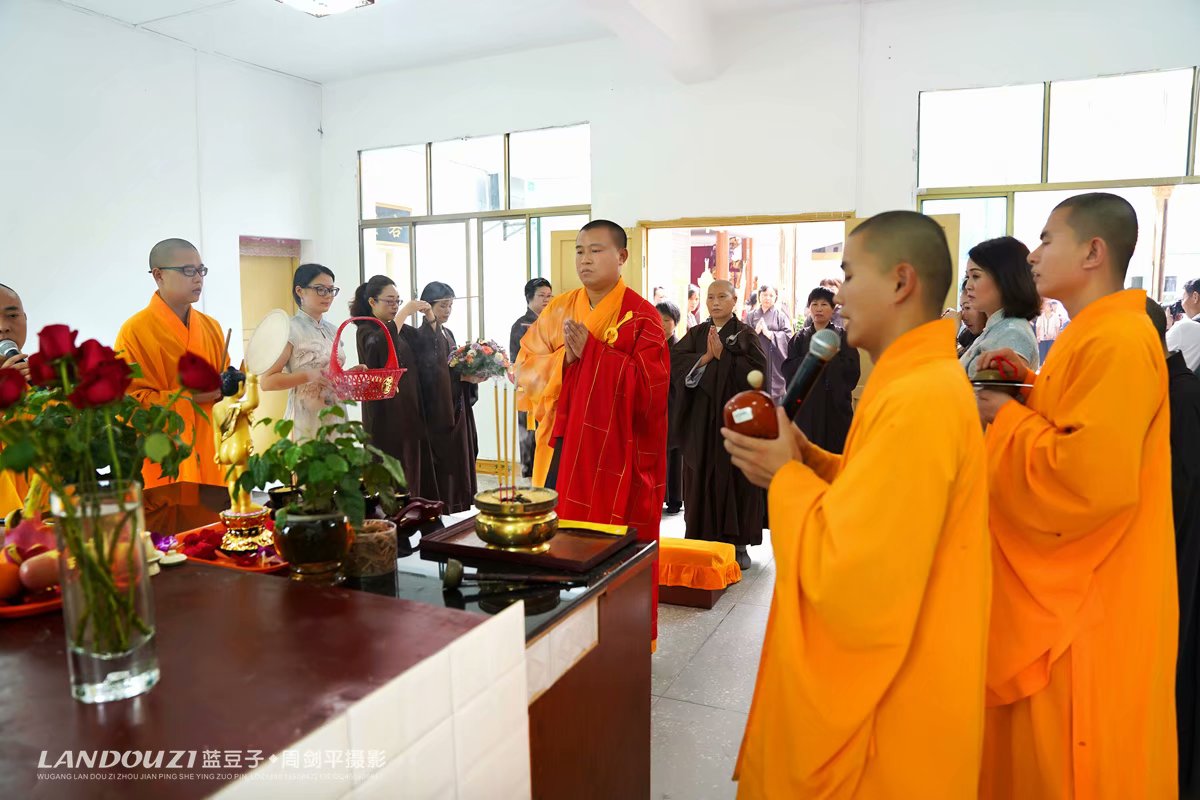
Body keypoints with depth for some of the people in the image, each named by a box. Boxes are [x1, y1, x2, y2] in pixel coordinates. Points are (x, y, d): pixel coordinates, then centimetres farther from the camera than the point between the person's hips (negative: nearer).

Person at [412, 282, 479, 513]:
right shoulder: (422, 337, -12)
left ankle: (459, 513, 18)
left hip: (456, 412, 8)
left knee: (460, 463, 11)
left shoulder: (447, 334, 14)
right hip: (438, 414, -8)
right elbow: (429, 377, -20)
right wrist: (463, 377, -20)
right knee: (443, 468, -5)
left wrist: (472, 373, 0)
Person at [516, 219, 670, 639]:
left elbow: (649, 381, -14)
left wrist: (592, 350, -18)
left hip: (615, 448, -4)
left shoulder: (640, 316, -4)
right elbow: (525, 366, 7)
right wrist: (563, 358, -13)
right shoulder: (558, 309, 10)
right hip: (562, 442, 4)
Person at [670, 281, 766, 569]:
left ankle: (738, 543, 11)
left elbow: (757, 369, -13)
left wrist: (723, 355, -15)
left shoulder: (745, 334, 1)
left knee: (735, 478, 1)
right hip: (701, 418, 3)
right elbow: (675, 361, -5)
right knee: (701, 478, 4)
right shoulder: (695, 334, 10)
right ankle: (703, 541, 14)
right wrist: (705, 357, -18)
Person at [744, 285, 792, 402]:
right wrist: (755, 332, -12)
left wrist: (769, 333, -13)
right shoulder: (751, 316, 11)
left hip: (775, 363, -1)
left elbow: (788, 336, -4)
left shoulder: (781, 316, 7)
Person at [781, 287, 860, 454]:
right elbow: (788, 370, -2)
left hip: (835, 406, -1)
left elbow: (853, 371, -7)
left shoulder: (843, 336, 4)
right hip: (805, 407, 2)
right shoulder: (800, 337, 11)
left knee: (835, 451, -3)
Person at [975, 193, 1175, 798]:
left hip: (1091, 606, -10)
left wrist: (1006, 416, -18)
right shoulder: (1095, 335, 11)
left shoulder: (1118, 342, -23)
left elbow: (1090, 479, -31)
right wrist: (1030, 384, 6)